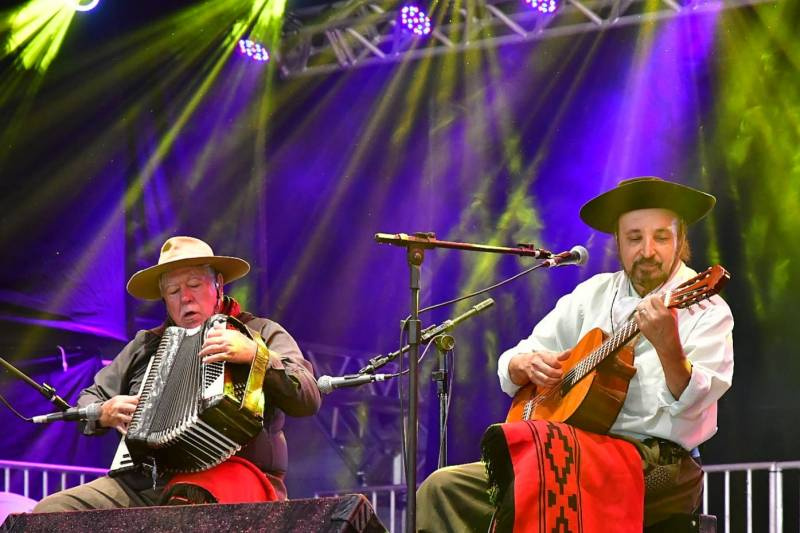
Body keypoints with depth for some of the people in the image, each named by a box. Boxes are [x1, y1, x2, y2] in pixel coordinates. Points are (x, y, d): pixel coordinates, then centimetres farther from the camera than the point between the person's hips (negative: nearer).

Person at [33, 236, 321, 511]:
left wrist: (256, 354, -21)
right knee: (50, 511, -12)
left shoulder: (261, 334, 10)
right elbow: (88, 401, 30)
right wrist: (104, 413, 5)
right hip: (138, 481, 6)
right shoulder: (146, 345, 22)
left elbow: (307, 400, -5)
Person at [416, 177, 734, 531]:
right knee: (444, 488, -12)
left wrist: (667, 346, -38)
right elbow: (509, 371, 21)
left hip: (655, 461, -6)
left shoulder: (706, 310, -1)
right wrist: (527, 365, -3)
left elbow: (691, 404, -19)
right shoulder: (593, 294, 16)